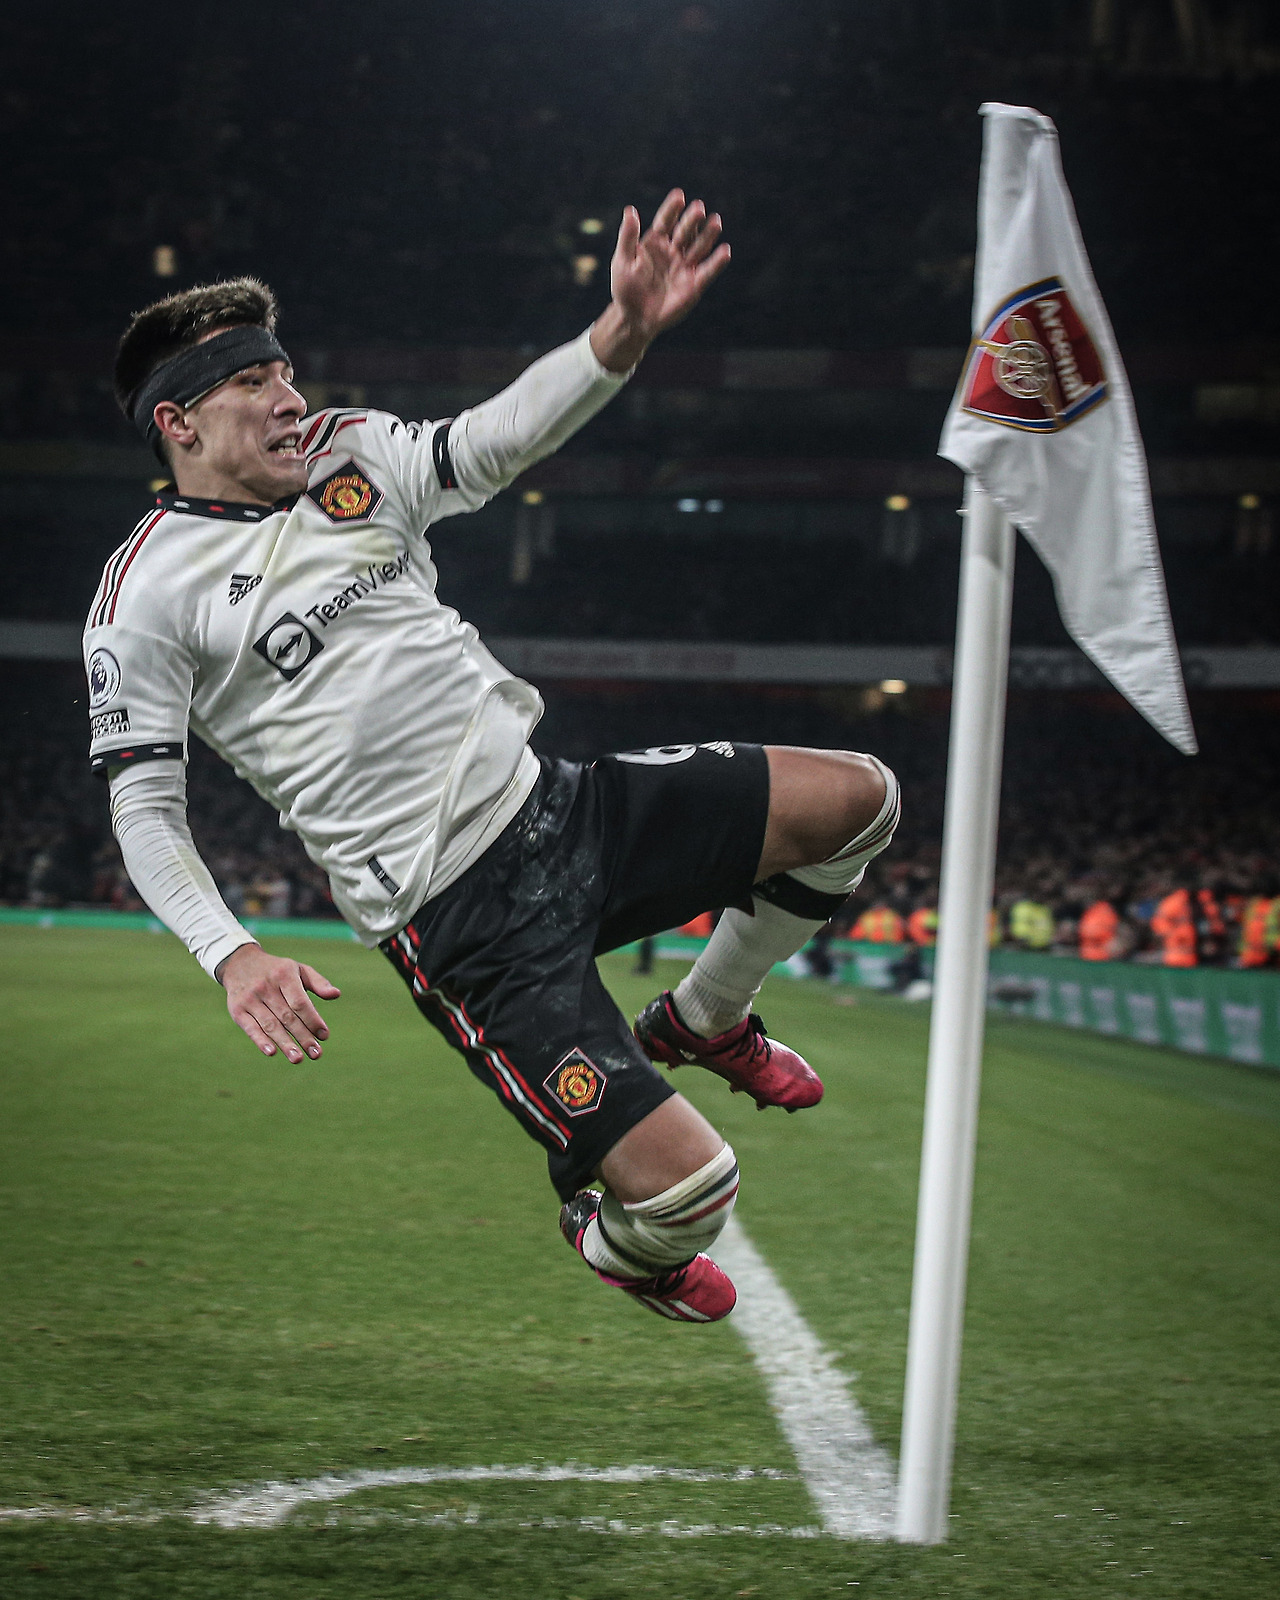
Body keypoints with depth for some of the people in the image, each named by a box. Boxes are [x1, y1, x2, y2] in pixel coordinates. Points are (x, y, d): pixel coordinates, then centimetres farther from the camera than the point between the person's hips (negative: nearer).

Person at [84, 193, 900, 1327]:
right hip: (457, 920, -7)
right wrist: (231, 955, -23)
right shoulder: (148, 594, -6)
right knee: (690, 1186, -17)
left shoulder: (355, 455, 10)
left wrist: (623, 336, -23)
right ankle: (610, 1235, 24)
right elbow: (145, 809, -7)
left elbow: (499, 438, -5)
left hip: (550, 798, 7)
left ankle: (704, 1021, 22)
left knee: (858, 801, -1)